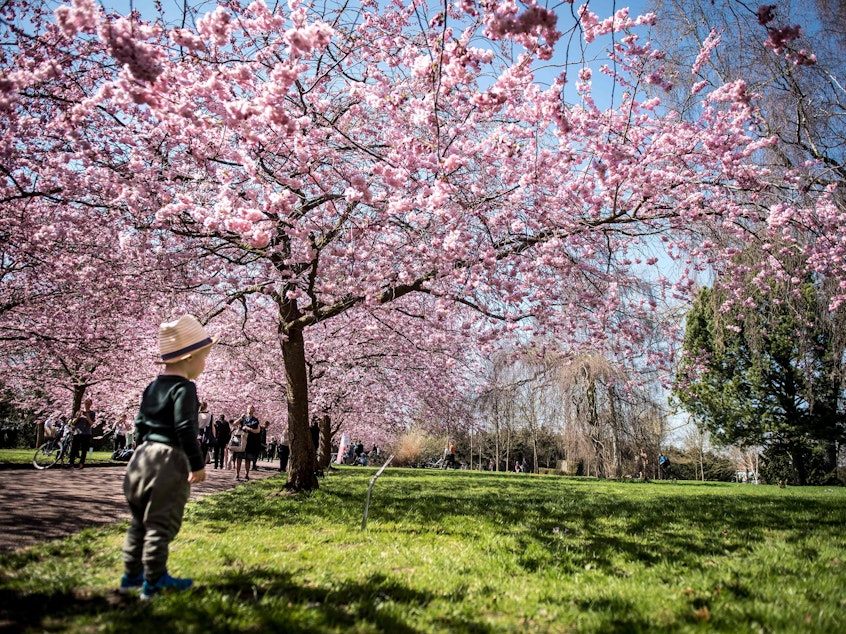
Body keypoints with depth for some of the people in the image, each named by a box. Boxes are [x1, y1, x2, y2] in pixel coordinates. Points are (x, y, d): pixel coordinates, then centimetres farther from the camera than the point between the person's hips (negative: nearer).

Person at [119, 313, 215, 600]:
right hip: (170, 461, -9)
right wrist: (198, 464, -13)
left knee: (140, 520, 19)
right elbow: (185, 429, -19)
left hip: (143, 457, 9)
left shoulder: (153, 387, 12)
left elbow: (140, 424, 17)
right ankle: (154, 581, 7)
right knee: (161, 523, -1)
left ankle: (132, 574, 29)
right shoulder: (184, 388, -14)